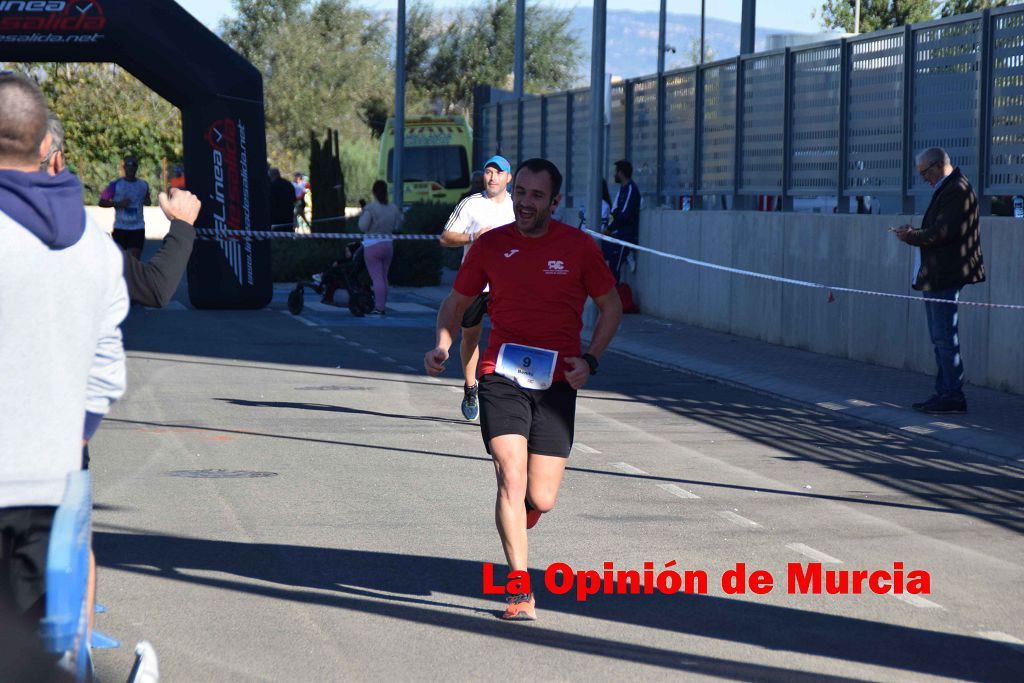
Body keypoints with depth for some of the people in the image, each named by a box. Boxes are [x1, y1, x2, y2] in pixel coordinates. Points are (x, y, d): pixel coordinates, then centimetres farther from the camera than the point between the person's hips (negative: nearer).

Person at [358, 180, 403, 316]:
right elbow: (396, 227, 8)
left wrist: (361, 216, 2)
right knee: (383, 277, 14)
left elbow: (363, 227, -16)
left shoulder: (370, 208, -13)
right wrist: (401, 217, 25)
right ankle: (382, 306, 18)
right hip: (388, 245, 6)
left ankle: (379, 307, -12)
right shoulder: (393, 208, 3)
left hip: (372, 246, -6)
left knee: (377, 278, -7)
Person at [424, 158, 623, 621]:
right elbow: (456, 303, 15)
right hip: (501, 375, 0)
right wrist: (442, 345, -5)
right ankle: (520, 592, -10)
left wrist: (590, 360, -4)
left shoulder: (578, 247, 0)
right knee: (511, 479, -16)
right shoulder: (490, 245, 3)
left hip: (557, 381, 0)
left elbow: (611, 307, 10)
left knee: (542, 499, -2)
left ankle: (516, 522, 37)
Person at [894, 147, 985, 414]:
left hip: (945, 276, -11)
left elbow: (943, 232, -22)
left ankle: (953, 396, -4)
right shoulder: (947, 189, 17)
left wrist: (911, 236, -11)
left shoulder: (956, 190, -15)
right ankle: (945, 393, 19)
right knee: (941, 339, 14)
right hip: (935, 277, 11)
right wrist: (914, 233, 5)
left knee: (945, 339, -8)